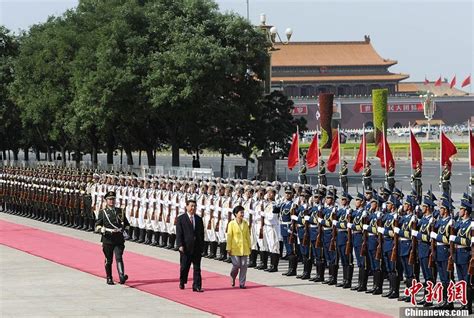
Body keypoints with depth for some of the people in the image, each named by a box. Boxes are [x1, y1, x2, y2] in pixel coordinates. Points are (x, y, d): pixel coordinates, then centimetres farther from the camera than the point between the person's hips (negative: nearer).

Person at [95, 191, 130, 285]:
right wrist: (102, 229, -20)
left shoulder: (120, 211, 11)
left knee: (119, 258, -13)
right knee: (108, 260, 7)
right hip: (107, 239, -1)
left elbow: (126, 224, 22)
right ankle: (109, 278, 21)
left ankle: (122, 276, -26)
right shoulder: (102, 212, 4)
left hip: (119, 239, 1)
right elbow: (97, 226, 0)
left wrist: (125, 230, 4)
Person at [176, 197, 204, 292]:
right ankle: (182, 282, 30)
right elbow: (179, 233, -6)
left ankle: (197, 286, 0)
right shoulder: (181, 219, -2)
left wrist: (201, 245, 8)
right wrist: (180, 245, -15)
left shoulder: (199, 219, 10)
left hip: (197, 248, 3)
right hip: (186, 248, -3)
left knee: (197, 268, 0)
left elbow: (202, 233, 13)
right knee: (184, 266, 7)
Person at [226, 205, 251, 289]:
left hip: (244, 248, 4)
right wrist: (229, 249, -8)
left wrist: (249, 246, 10)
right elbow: (229, 237, -5)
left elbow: (248, 235, 11)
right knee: (236, 265, -5)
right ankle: (233, 278, 25)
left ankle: (242, 283, 8)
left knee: (244, 265, 0)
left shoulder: (245, 223, 6)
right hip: (235, 248, -4)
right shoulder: (232, 223, -5)